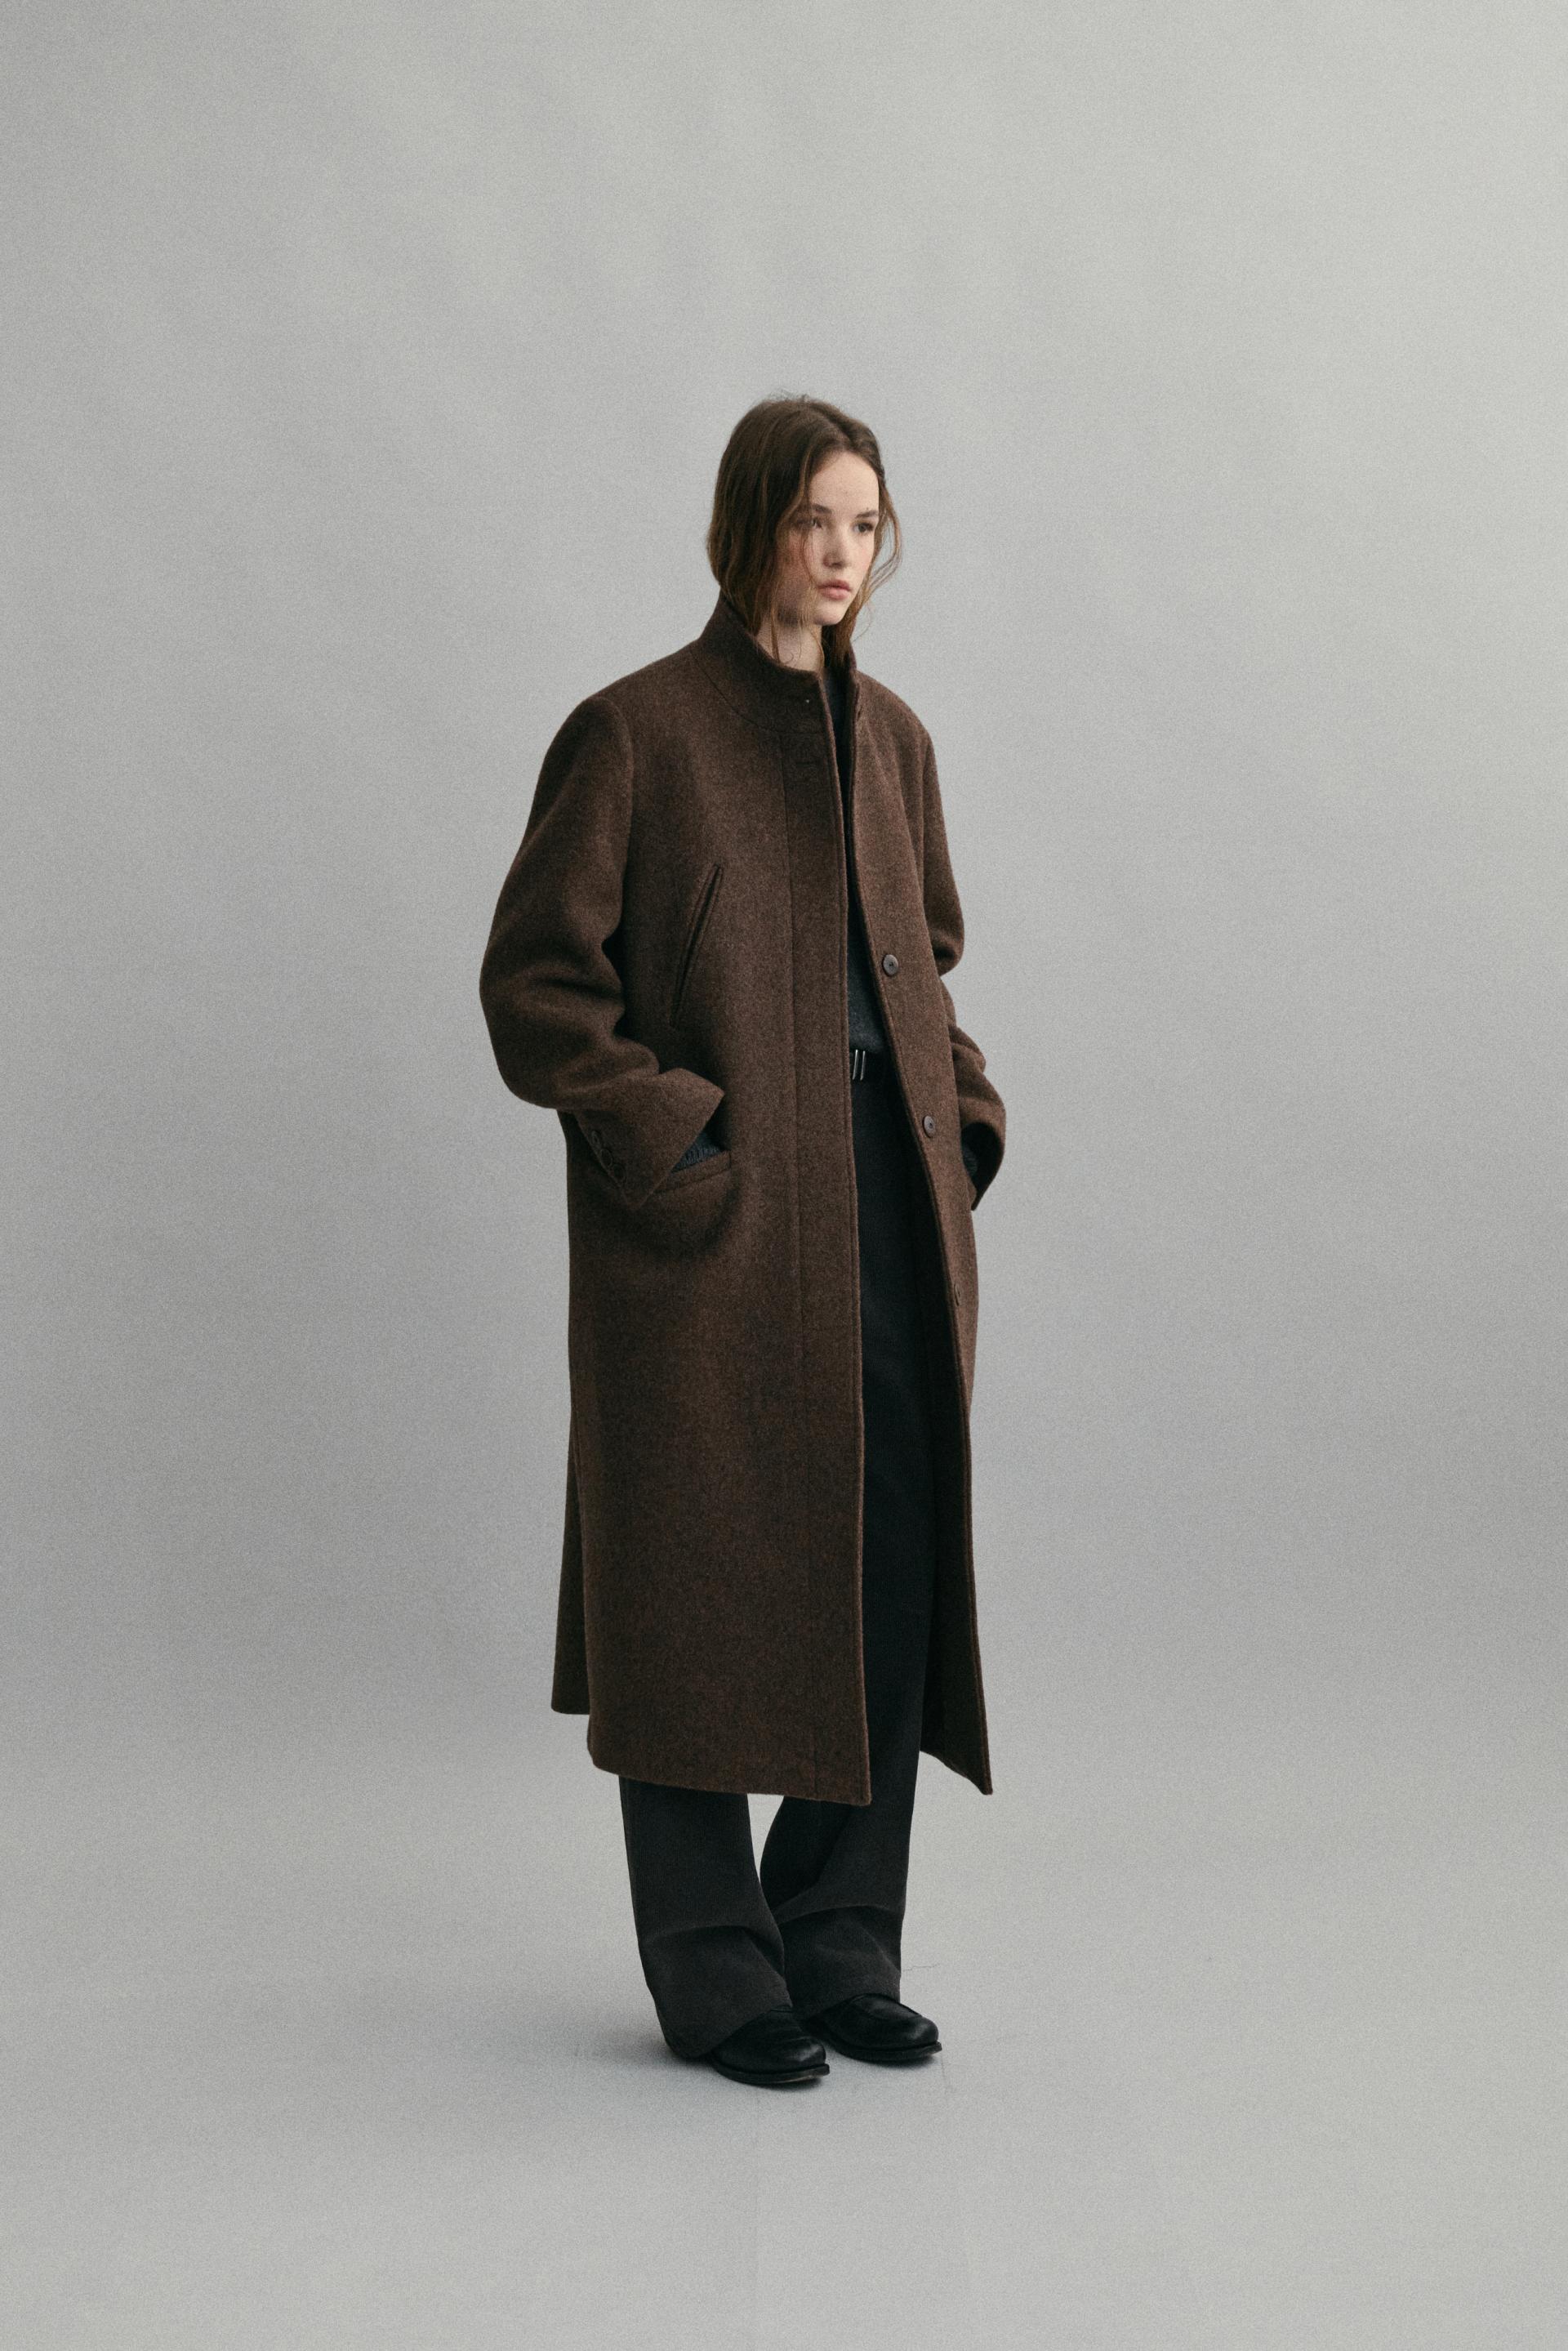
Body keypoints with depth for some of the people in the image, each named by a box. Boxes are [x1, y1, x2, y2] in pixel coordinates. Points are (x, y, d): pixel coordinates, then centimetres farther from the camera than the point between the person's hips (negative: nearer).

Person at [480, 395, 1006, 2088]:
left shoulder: (889, 735, 13)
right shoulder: (635, 732, -6)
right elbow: (533, 980, -7)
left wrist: (962, 1121, 9)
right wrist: (672, 1144, -13)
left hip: (888, 1212, 6)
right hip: (717, 1237, -6)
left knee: (893, 1575, 7)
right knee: (710, 1590, 1)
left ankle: (842, 1947, 22)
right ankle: (716, 1976, 15)